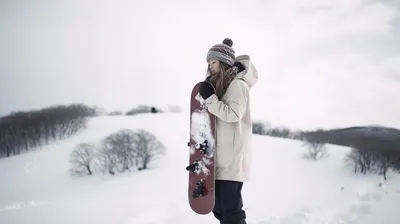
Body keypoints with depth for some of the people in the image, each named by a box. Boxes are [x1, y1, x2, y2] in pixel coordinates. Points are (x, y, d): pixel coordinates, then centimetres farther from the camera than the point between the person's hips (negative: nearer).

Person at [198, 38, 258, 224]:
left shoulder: (237, 84, -7)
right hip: (219, 157, 9)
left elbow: (233, 114, -17)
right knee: (219, 208, 11)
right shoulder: (219, 85, 18)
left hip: (232, 157, -9)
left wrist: (210, 98, -16)